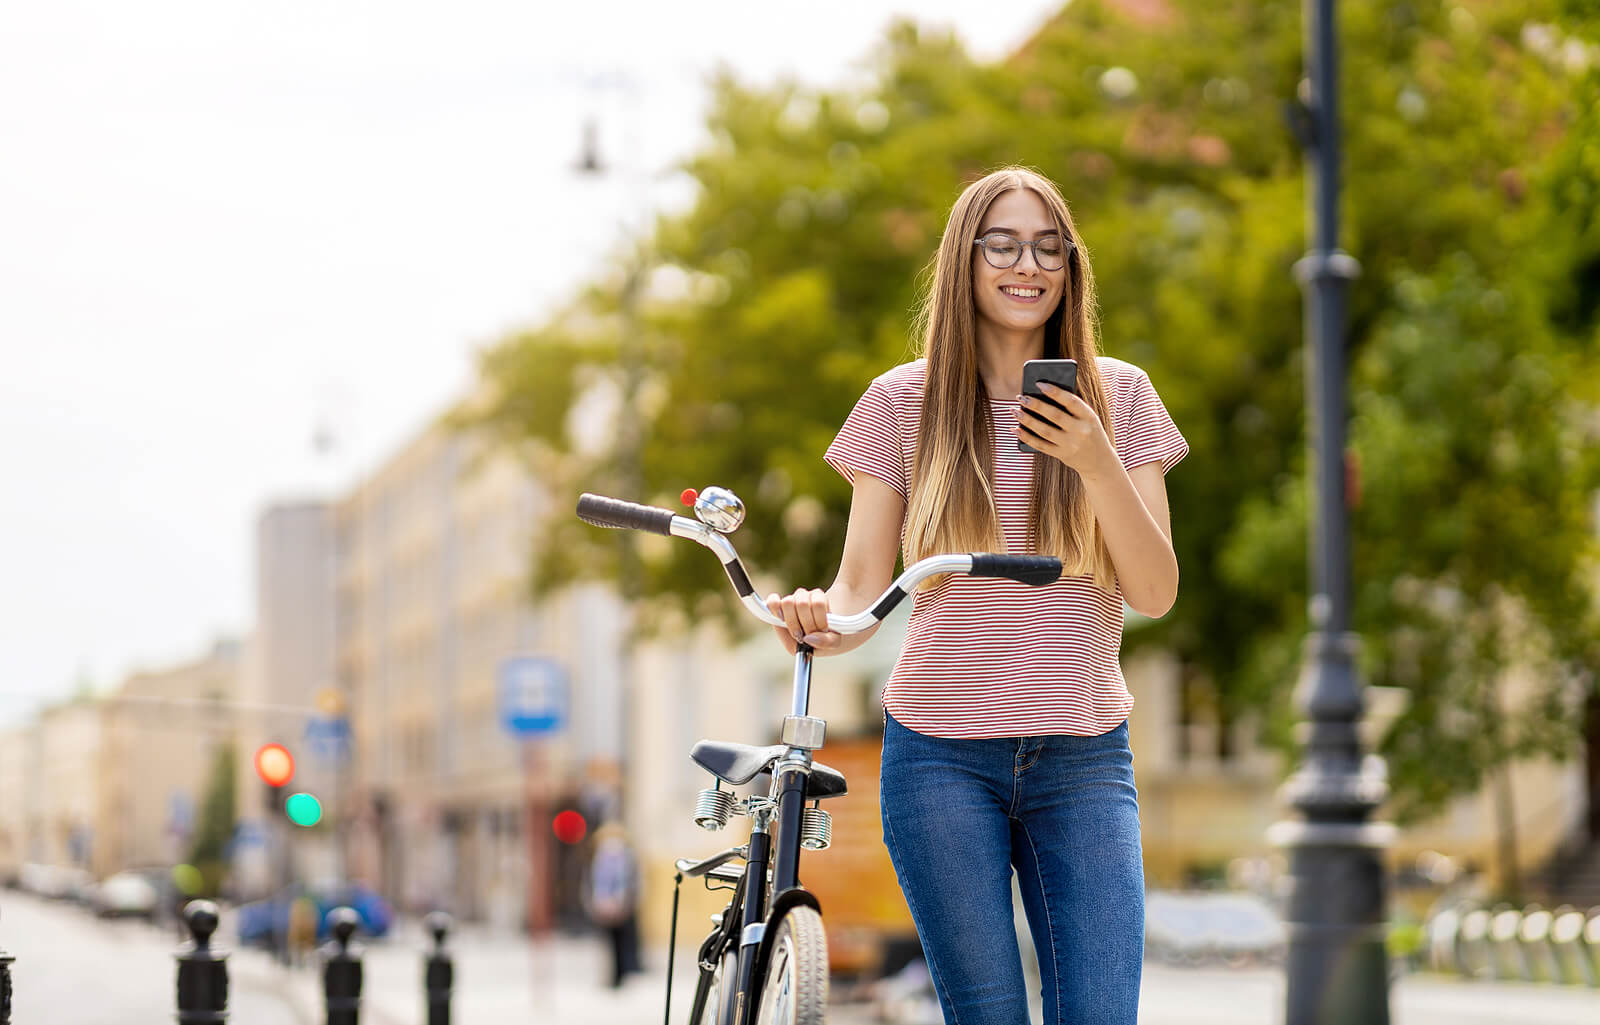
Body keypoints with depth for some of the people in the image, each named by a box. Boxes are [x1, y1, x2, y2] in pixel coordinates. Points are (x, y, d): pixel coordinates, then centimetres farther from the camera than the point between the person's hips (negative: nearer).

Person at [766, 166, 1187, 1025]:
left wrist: (1096, 464, -14)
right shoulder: (905, 402, 4)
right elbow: (862, 589, 2)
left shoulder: (1118, 395, 7)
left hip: (1083, 759, 1)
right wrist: (821, 621, -21)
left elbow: (1154, 594, 1)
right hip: (941, 755, -1)